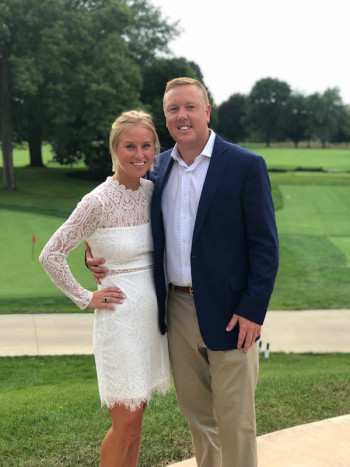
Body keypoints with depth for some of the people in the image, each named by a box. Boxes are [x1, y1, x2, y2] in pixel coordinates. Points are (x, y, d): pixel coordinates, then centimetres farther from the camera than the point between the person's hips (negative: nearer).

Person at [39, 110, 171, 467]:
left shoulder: (153, 192, 2)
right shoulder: (98, 202, -16)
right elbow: (50, 255, -14)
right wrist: (86, 298, -9)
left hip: (154, 313, 6)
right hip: (121, 316, -6)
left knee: (135, 417, 17)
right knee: (125, 425, 4)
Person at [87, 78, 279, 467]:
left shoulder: (246, 165, -8)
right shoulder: (159, 167, 8)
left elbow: (265, 245, -9)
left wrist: (252, 310, -15)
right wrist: (98, 255, 5)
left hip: (228, 313, -5)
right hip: (177, 308, 5)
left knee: (234, 419, 5)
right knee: (195, 412, 18)